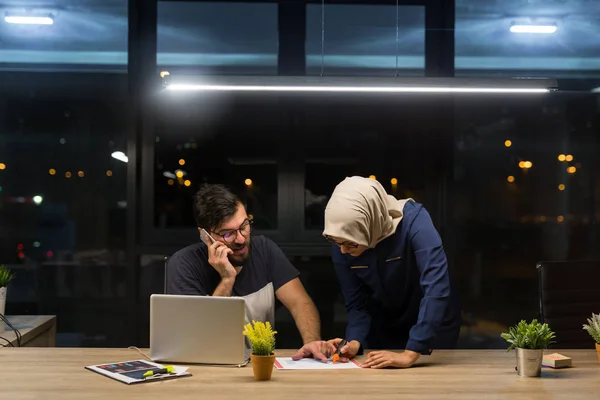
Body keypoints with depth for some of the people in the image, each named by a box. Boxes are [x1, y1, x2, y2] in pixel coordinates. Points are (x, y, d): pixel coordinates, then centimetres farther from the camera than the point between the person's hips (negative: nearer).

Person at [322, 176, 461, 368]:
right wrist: (354, 342, -32)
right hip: (384, 328, 3)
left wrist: (410, 354, -49)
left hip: (434, 326, -3)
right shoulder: (341, 245, -20)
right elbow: (357, 304, -12)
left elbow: (436, 286, -44)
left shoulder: (413, 220, -34)